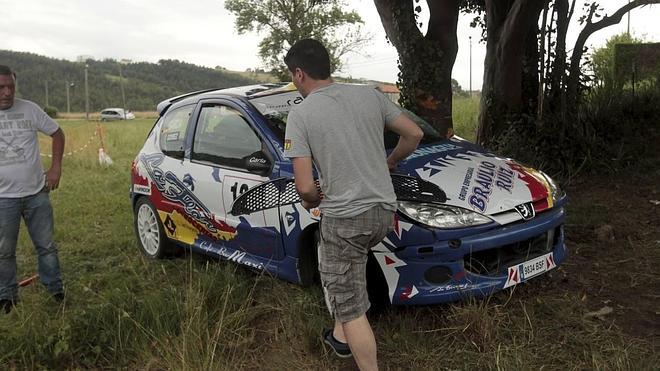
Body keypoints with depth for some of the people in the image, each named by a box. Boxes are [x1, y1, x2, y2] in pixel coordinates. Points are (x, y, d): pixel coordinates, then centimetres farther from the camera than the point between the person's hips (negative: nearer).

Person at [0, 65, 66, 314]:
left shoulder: (29, 109, -2)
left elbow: (57, 133, 8)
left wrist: (56, 167, -1)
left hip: (37, 193, 1)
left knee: (46, 246, 11)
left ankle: (55, 289, 26)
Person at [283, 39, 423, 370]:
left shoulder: (300, 115, -10)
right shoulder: (370, 95, 3)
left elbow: (305, 187, -16)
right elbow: (414, 134, 10)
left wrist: (313, 201, 7)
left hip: (345, 218, -6)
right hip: (384, 211, 7)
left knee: (351, 309, 6)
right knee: (334, 263, 30)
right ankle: (341, 336, 38)